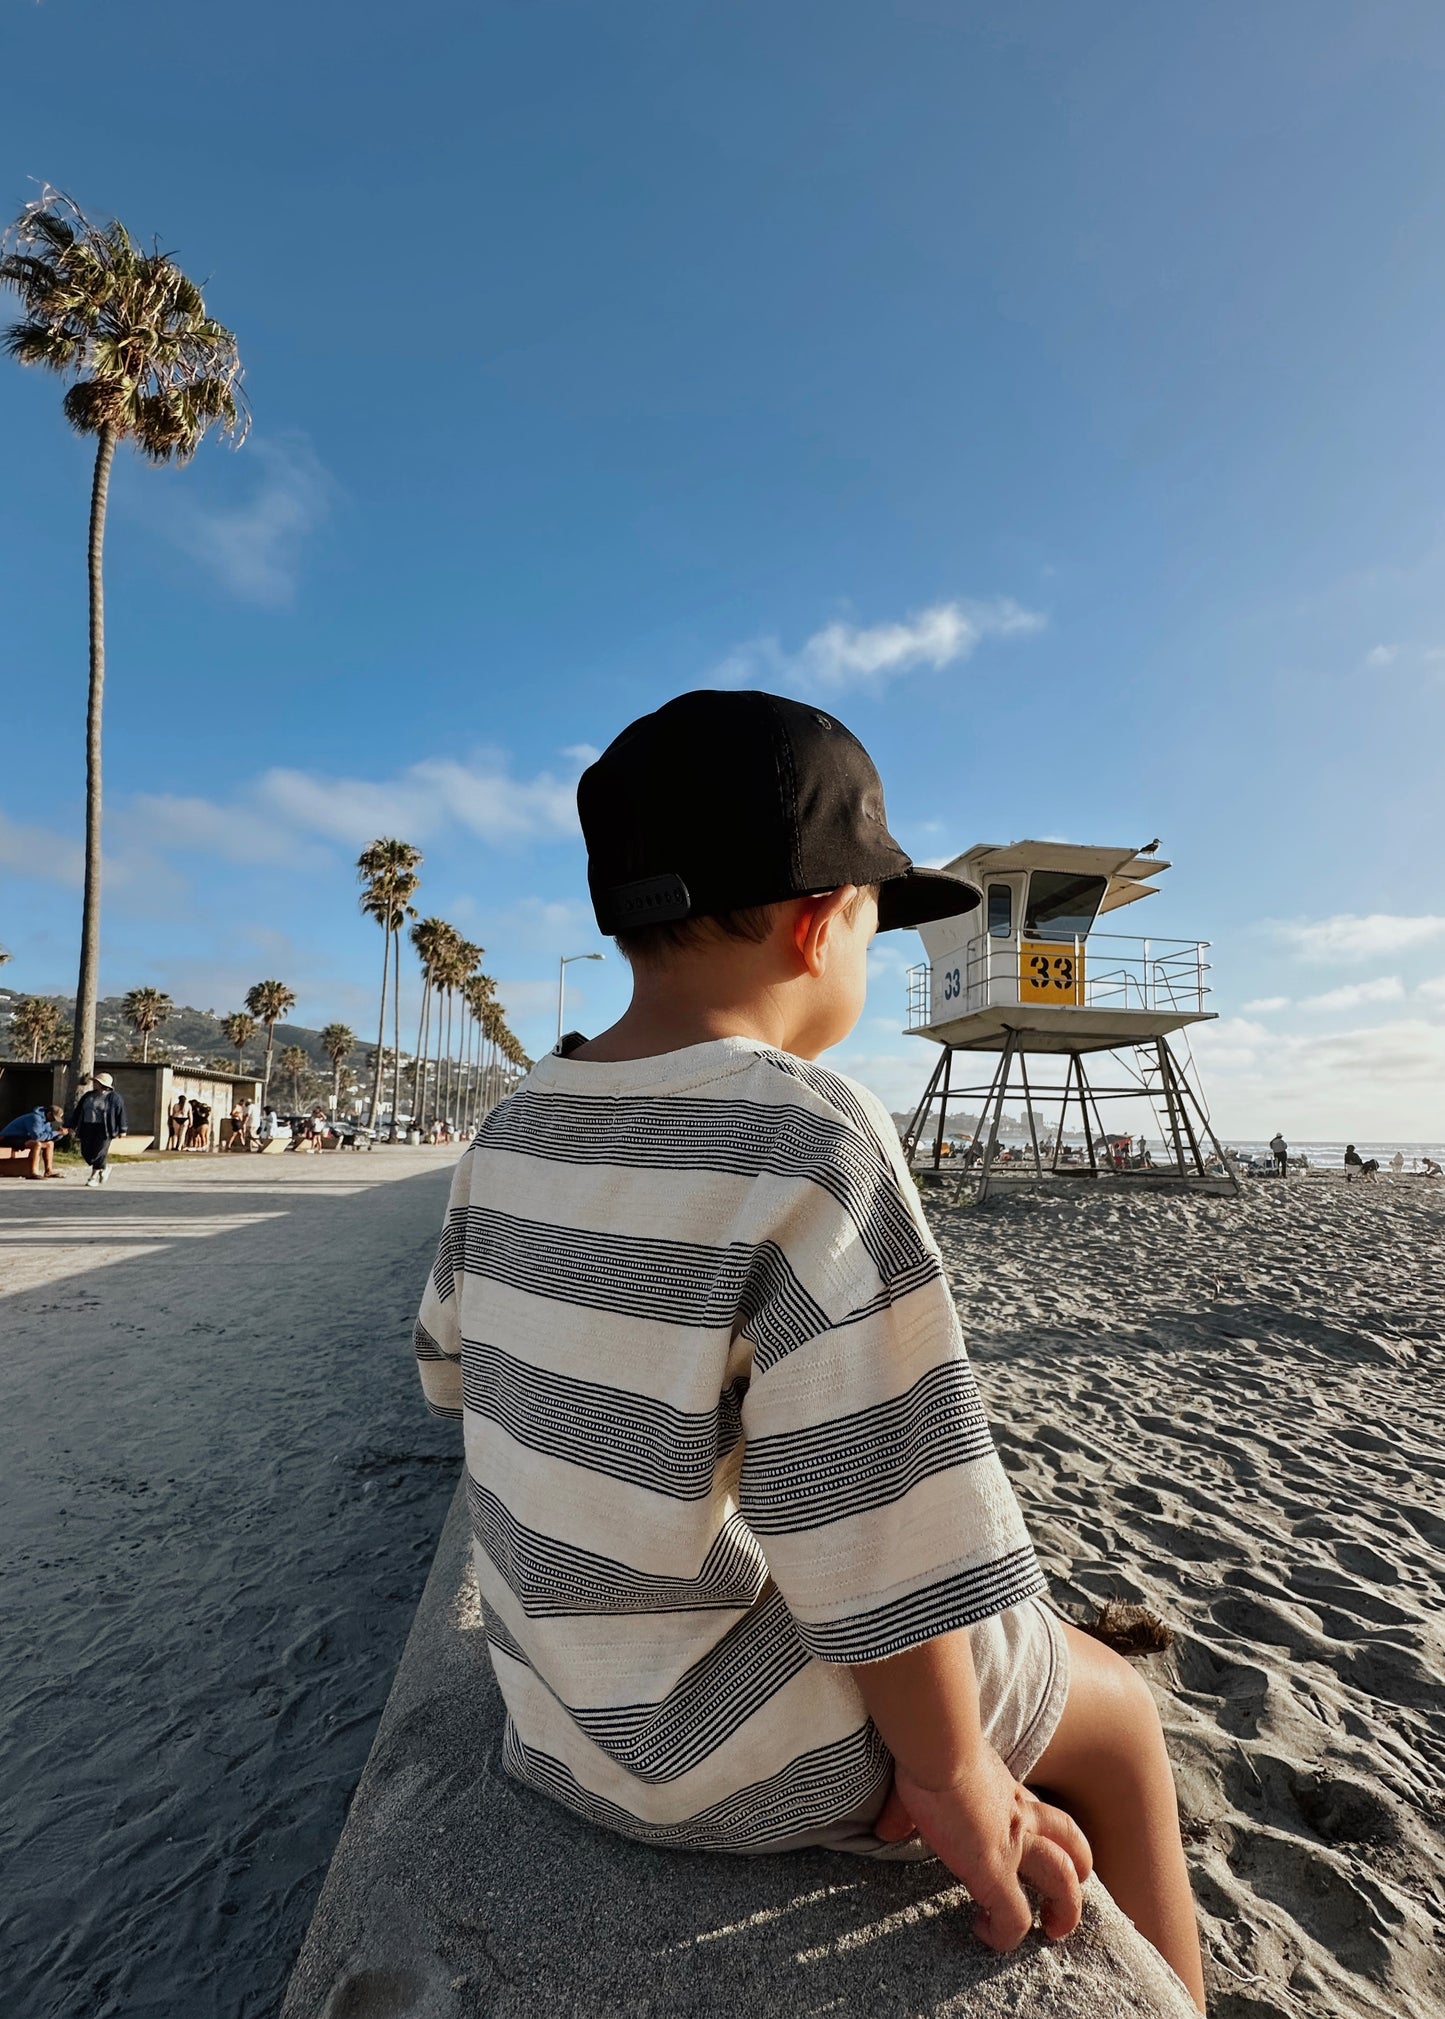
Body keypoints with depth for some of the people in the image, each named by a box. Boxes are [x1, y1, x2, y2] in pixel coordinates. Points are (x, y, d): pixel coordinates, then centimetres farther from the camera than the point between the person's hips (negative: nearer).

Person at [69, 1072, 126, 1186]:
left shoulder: (113, 1097, -4)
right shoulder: (88, 1095, 12)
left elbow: (120, 1113, -5)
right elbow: (78, 1110, 16)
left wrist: (122, 1130, -8)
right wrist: (72, 1126, 11)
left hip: (103, 1129, -6)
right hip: (87, 1128, 6)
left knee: (99, 1152, -6)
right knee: (86, 1152, 4)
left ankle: (93, 1177, 7)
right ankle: (105, 1167, 25)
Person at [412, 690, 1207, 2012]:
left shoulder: (511, 1135, -6)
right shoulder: (814, 1143, -29)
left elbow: (453, 1370, 6)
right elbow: (872, 1528, -27)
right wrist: (953, 1775, -11)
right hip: (732, 1742, -7)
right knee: (1117, 1713, 17)